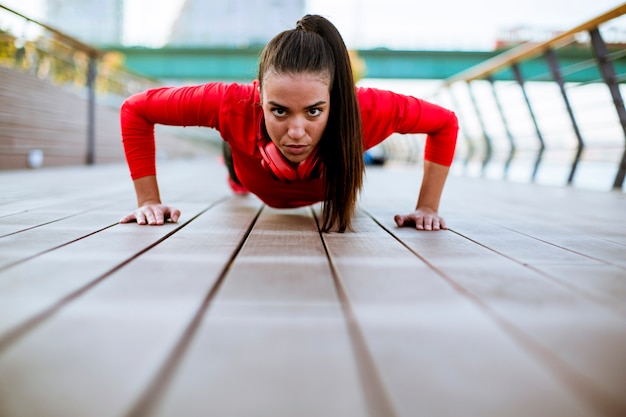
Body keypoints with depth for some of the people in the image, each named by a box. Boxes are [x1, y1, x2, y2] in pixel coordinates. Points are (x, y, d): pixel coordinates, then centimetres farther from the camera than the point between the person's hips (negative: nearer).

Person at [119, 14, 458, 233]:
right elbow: (136, 109, -34)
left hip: (328, 189, 1)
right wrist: (148, 200, -34)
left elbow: (445, 123, -30)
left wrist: (427, 207, -32)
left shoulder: (363, 110, -49)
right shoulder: (234, 105, -49)